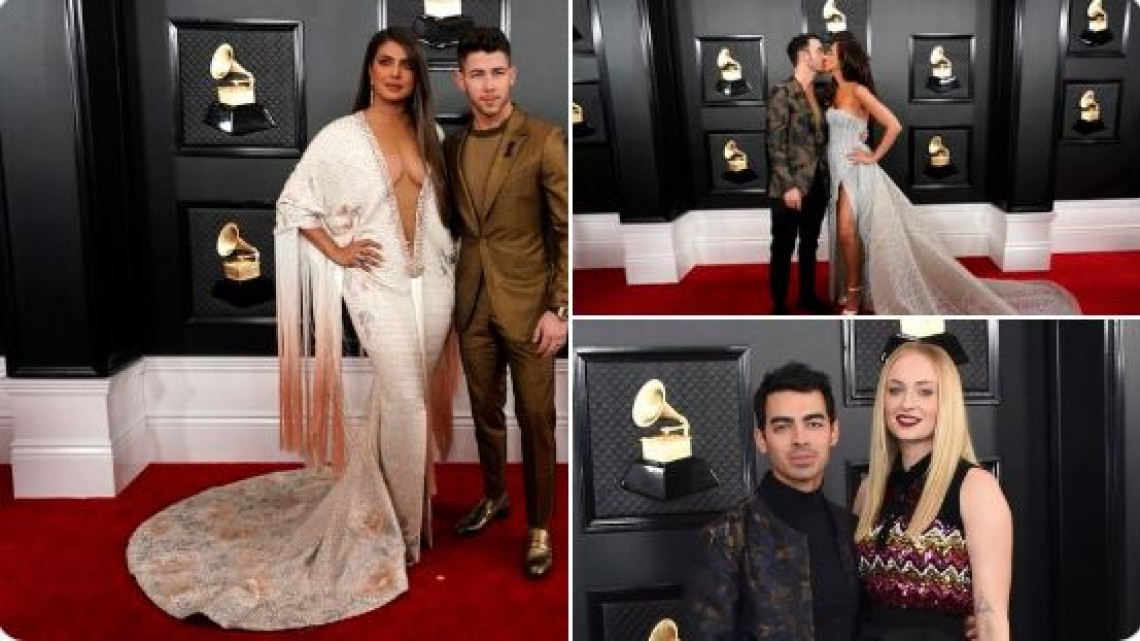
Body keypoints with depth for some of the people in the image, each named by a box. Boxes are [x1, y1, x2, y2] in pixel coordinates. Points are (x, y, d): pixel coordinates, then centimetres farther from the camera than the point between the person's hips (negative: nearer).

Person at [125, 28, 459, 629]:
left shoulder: (428, 133, 8)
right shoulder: (341, 136, -7)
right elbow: (292, 203, -2)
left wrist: (450, 264, 12)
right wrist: (337, 252, -8)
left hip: (434, 281, 5)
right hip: (380, 286, -5)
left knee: (412, 398, 11)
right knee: (404, 403, -6)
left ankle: (383, 502, 30)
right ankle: (401, 524, 11)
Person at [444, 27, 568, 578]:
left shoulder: (544, 140, -11)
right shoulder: (453, 145, 5)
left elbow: (568, 230, -10)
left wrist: (559, 308, -14)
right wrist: (457, 286, 11)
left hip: (527, 302, -5)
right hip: (472, 303, 5)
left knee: (535, 419, 3)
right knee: (484, 411, 17)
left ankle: (539, 527, 17)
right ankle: (494, 496, 38)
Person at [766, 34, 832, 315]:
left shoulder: (818, 94, 11)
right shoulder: (782, 93, -11)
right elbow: (776, 143, -15)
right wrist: (788, 186, -18)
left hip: (817, 184, 7)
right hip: (791, 186, -7)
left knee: (810, 245, 17)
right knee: (783, 248, 3)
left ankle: (807, 296, 30)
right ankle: (779, 306, 12)